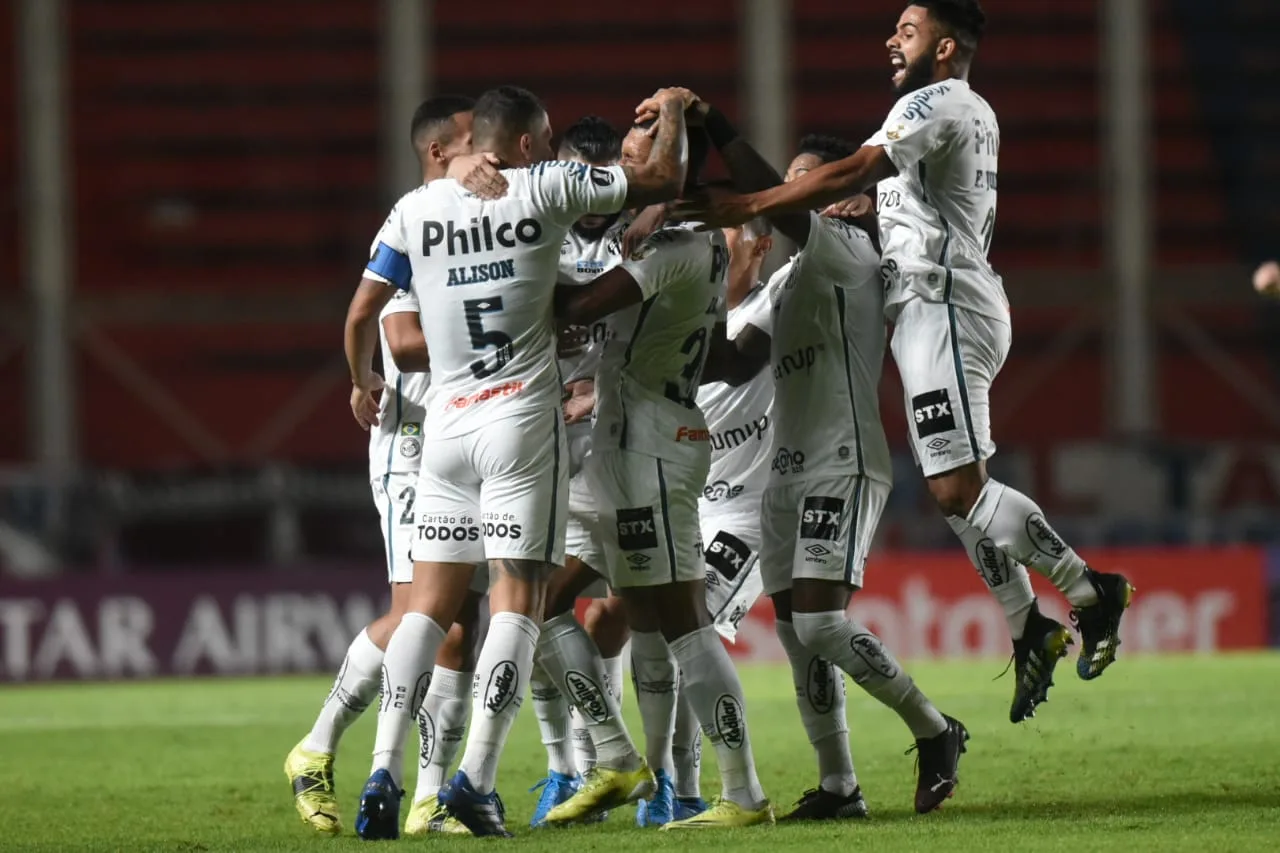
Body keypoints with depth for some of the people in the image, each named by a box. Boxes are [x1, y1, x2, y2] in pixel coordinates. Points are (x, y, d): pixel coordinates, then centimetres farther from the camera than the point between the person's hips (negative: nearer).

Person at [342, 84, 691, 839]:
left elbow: (363, 313, 9)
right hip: (523, 418, -4)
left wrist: (361, 381, 28)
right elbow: (664, 181, 4)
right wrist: (675, 116, 23)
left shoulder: (415, 210, 7)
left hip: (445, 422, 4)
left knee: (431, 603, 7)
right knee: (519, 601, -1)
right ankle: (477, 779, -12)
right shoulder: (547, 190, -1)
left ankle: (385, 775, -4)